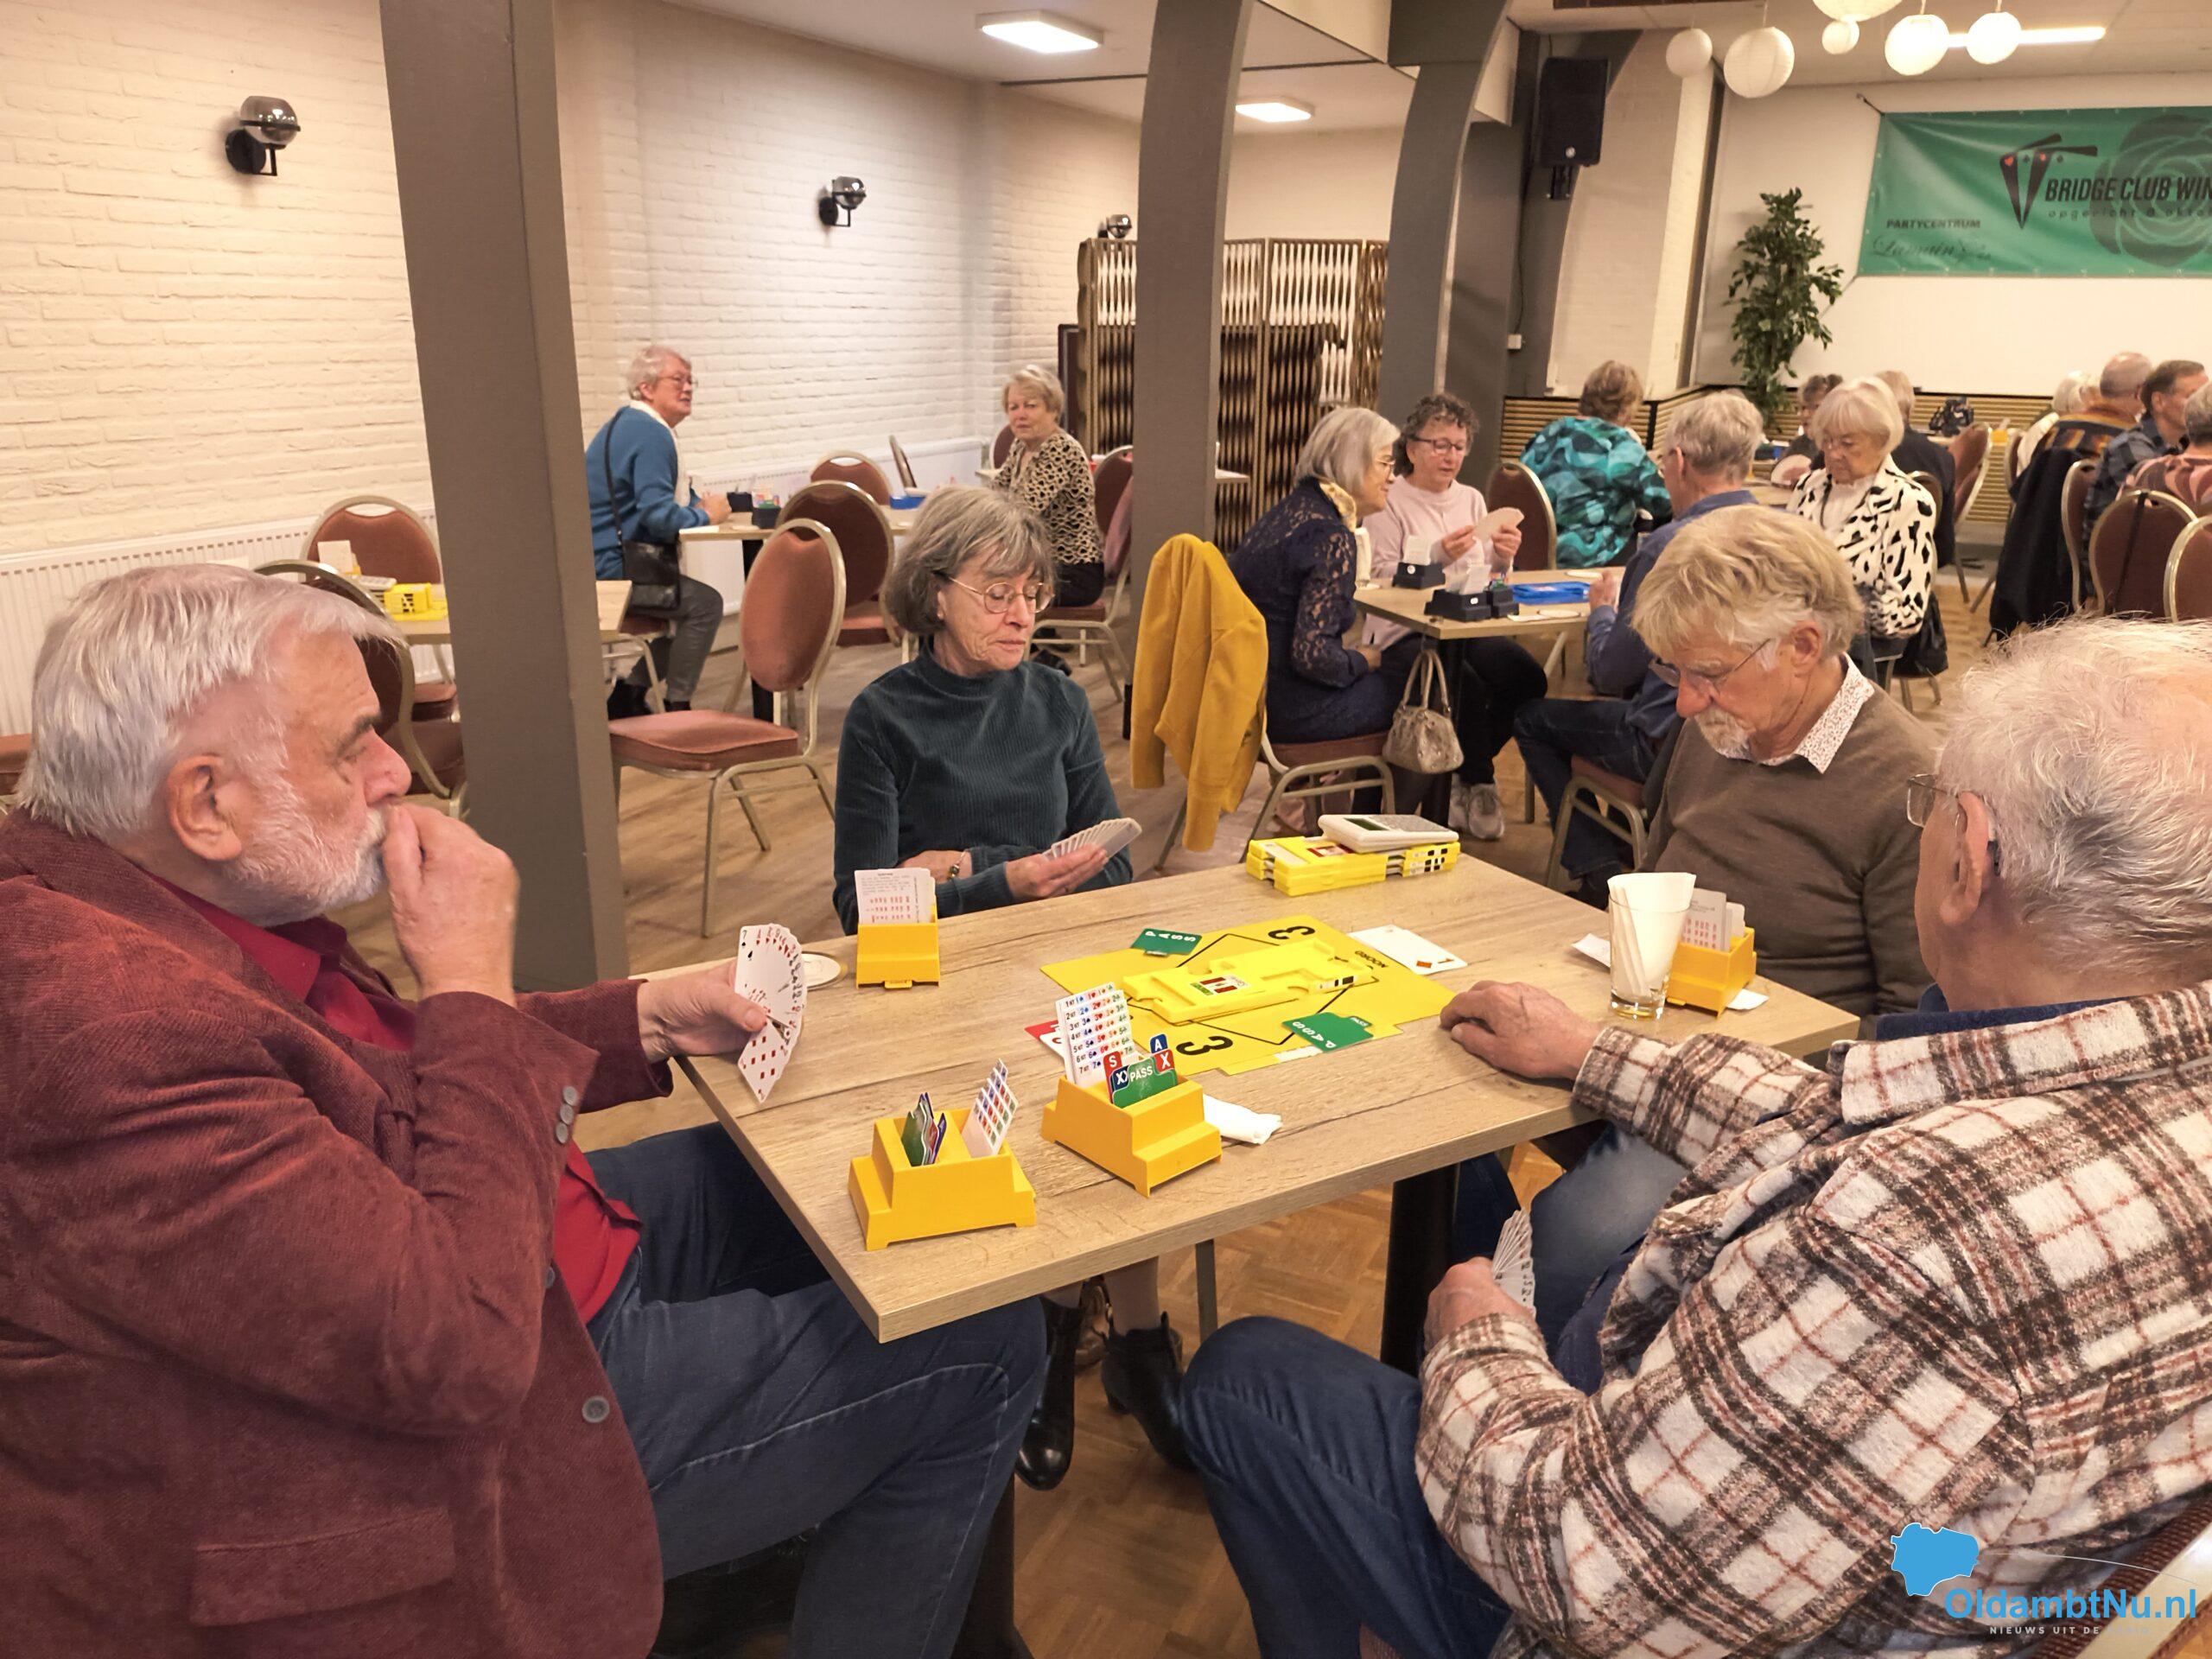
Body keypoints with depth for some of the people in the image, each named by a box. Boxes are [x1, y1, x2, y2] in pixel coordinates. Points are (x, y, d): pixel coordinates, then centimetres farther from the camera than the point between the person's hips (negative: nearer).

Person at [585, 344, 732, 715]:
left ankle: (629, 695, 22)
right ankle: (676, 709, -7)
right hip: (611, 570, -11)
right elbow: (659, 516, -27)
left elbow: (653, 500, 23)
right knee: (704, 603, -15)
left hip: (602, 562, 11)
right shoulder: (651, 434, -17)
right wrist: (705, 515, -9)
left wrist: (699, 503, 3)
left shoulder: (628, 424, 17)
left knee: (687, 600, 22)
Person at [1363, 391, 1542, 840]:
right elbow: (1383, 579, -10)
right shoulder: (1389, 503, 2)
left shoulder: (1471, 499, 19)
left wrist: (1502, 558, -4)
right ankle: (1478, 784, -4)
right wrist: (1437, 556, -23)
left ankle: (1464, 773, 1)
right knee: (1470, 686, -33)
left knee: (1529, 678, -23)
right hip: (1405, 633, -5)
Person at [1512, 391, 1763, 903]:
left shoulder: (1668, 546, -22)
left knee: (1533, 718, 15)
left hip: (1672, 742, -8)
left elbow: (1610, 674, -15)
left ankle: (1599, 871, 13)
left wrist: (1603, 608, 6)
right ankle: (1625, 848, 39)